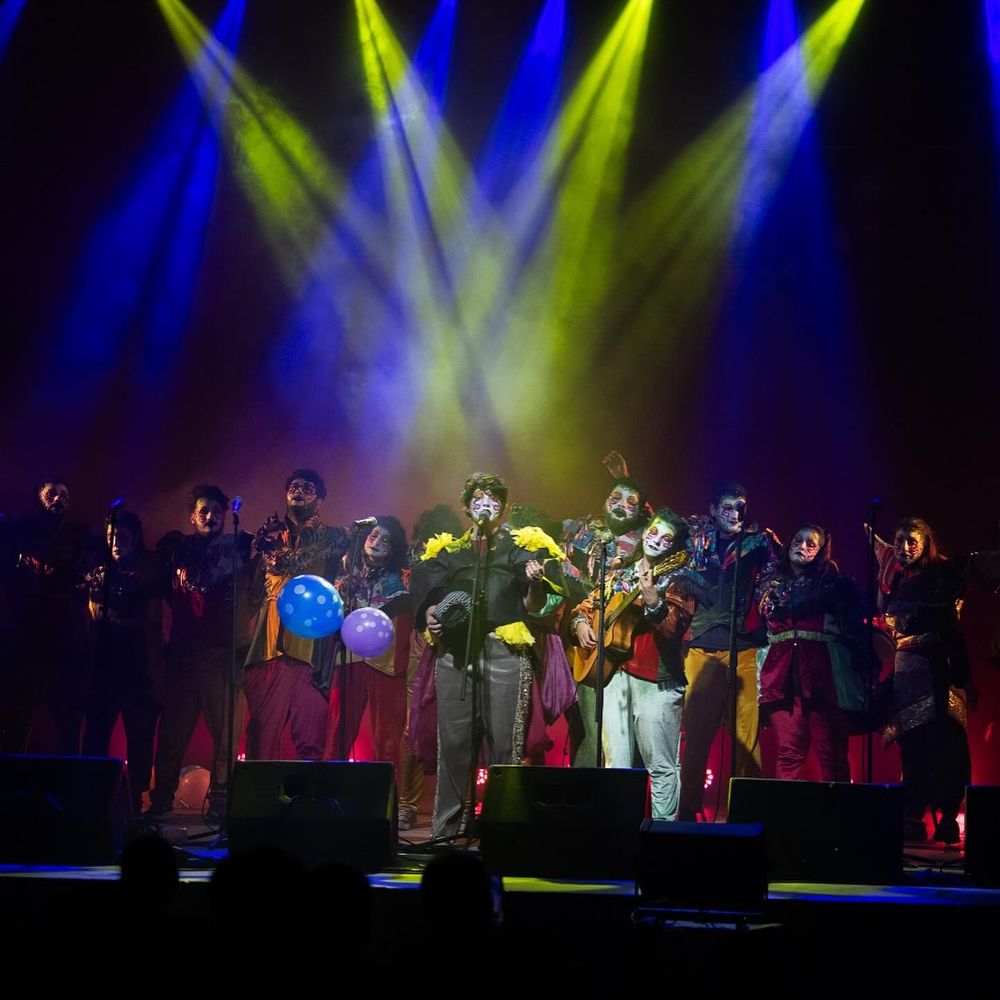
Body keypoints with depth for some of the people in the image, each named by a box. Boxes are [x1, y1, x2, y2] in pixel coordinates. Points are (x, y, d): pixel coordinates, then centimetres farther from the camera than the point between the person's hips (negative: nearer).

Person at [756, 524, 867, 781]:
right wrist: (762, 681, 14)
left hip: (823, 676, -3)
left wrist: (861, 669, -5)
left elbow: (855, 630, 4)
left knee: (832, 755, -6)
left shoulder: (836, 584, 11)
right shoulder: (771, 585, 22)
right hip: (783, 677, 3)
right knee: (787, 754, -6)